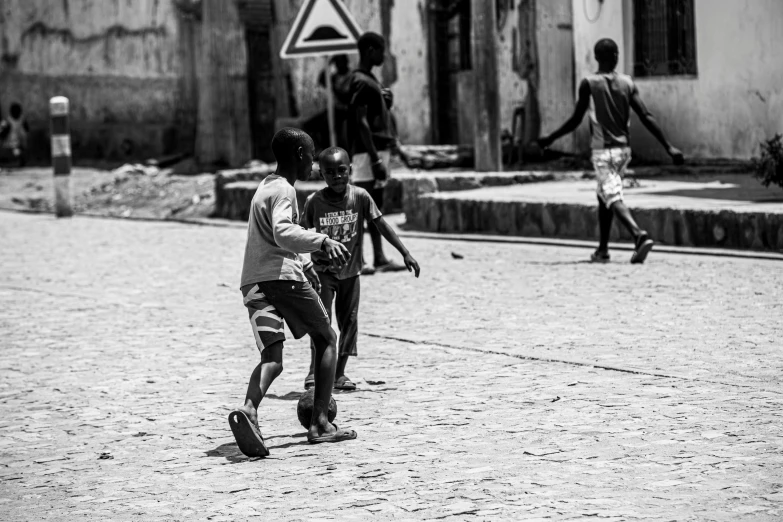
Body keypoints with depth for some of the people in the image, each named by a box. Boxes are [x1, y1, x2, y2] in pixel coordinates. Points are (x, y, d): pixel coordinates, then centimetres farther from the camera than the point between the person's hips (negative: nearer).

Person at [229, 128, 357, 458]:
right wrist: (322, 242, -32)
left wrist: (305, 265, 49)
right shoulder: (283, 191, -4)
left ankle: (248, 411, -34)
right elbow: (283, 233, -23)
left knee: (272, 357, -5)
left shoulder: (264, 188, 25)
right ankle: (320, 423, 6)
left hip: (252, 282, 7)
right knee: (326, 340, 11)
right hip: (284, 277, -7)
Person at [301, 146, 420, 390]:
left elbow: (382, 225, -7)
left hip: (350, 270, 2)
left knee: (349, 321, 4)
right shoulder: (314, 202, -12)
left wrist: (405, 253, -10)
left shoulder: (360, 197, -11)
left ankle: (339, 373, 15)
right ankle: (314, 371, -9)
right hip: (323, 269, -2)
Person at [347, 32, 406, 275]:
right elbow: (362, 123, -19)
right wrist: (375, 159, -22)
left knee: (376, 204, 10)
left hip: (380, 149, 10)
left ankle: (379, 258, 12)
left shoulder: (371, 80, 17)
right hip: (368, 152, -10)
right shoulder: (361, 82, -13)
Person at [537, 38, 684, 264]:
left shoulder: (589, 84, -7)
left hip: (602, 150, -5)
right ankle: (602, 250, 24)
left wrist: (549, 139, 8)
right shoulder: (627, 83, 2)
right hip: (623, 149, 5)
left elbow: (575, 121, -5)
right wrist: (669, 147, -5)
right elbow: (646, 117, -5)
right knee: (604, 196, 20)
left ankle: (640, 235, -37)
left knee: (613, 198, -13)